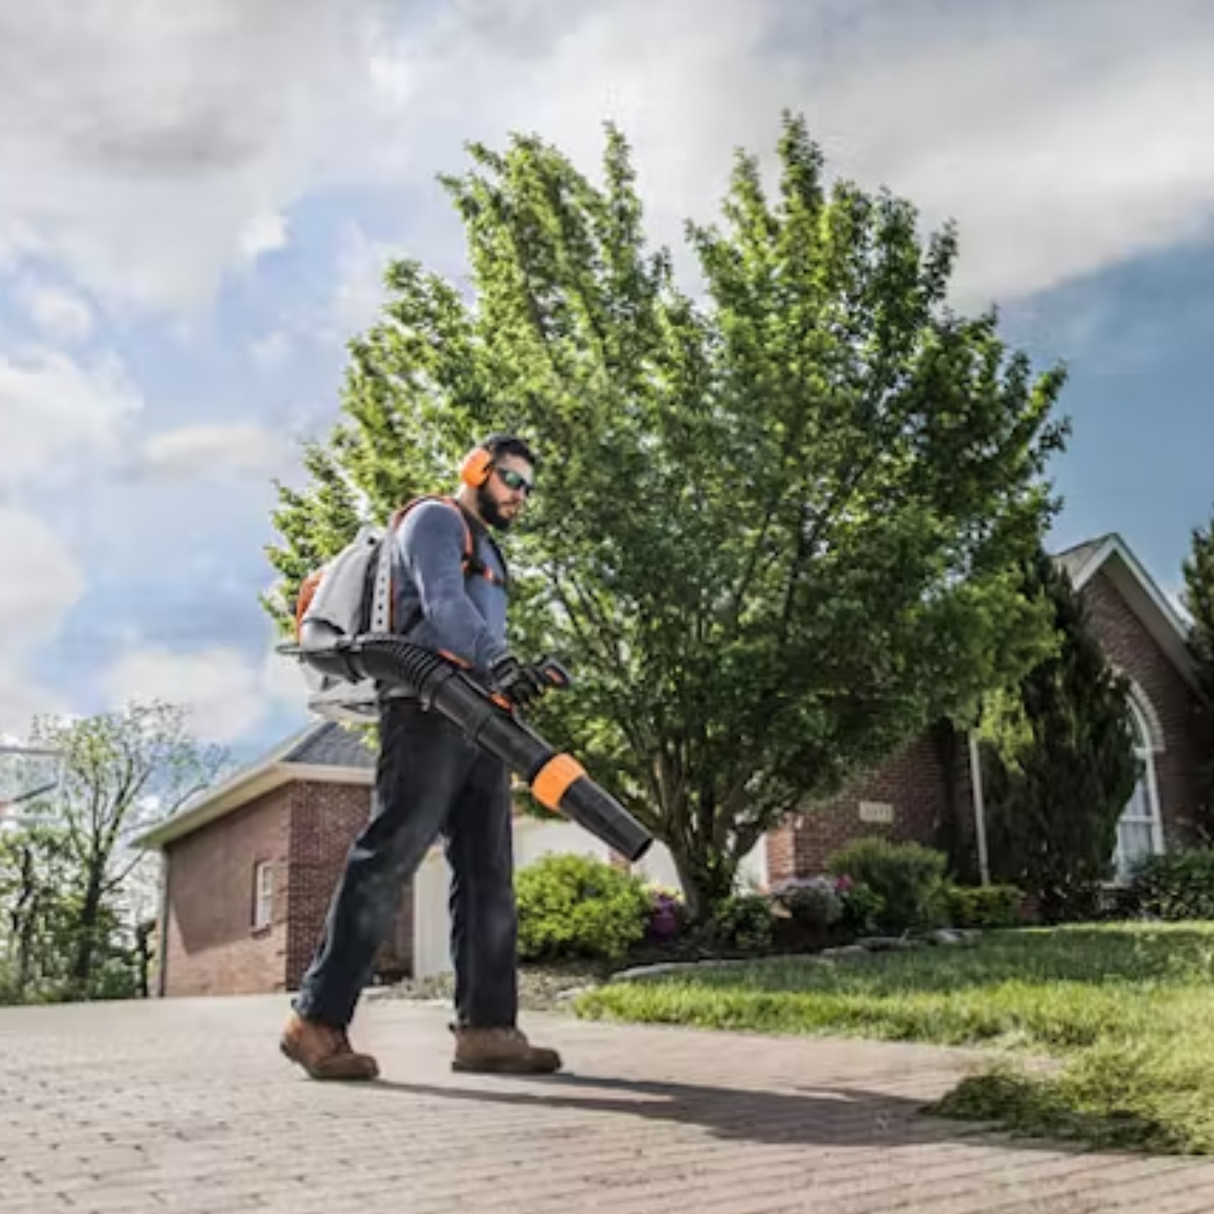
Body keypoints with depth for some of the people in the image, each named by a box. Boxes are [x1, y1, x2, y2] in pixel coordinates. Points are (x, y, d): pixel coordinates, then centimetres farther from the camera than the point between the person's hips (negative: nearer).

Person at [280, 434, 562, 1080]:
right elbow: (441, 600, -16)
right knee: (386, 861, -13)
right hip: (428, 711, -9)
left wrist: (521, 678, 9)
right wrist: (496, 659, -32)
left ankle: (486, 1027, 1)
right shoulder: (435, 521, 3)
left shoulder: (489, 554, 31)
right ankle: (318, 1018, -10)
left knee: (489, 876, 2)